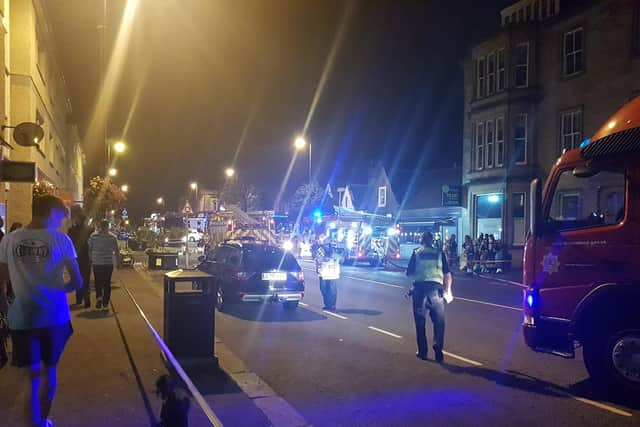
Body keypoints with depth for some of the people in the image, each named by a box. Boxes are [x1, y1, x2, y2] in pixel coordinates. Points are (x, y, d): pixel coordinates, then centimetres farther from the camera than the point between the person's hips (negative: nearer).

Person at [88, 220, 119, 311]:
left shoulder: (93, 236, -3)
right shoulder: (112, 237, -4)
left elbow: (89, 249, 0)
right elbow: (116, 251, -1)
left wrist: (91, 259, 13)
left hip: (96, 263, 0)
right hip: (108, 263, 0)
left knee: (98, 282, 13)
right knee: (107, 283, 7)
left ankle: (99, 297, -11)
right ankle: (105, 303, 6)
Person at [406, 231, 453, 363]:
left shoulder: (416, 253, 8)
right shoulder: (439, 253, 9)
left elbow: (409, 274, 7)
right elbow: (447, 275, 6)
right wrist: (448, 290, 17)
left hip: (419, 289, 0)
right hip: (436, 289, 0)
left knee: (420, 322, 11)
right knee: (439, 323, 9)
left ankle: (422, 352, 15)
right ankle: (438, 352, 0)